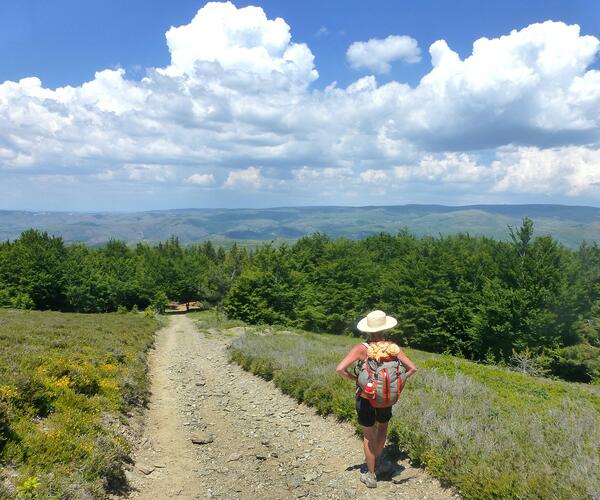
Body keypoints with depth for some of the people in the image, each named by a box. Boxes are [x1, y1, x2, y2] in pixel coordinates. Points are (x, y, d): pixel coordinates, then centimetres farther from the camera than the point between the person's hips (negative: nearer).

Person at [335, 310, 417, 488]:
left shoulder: (361, 349, -20)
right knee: (383, 427, 31)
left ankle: (371, 475, 28)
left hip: (365, 396, -2)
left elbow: (340, 369, -25)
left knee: (369, 435, 16)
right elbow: (412, 368, -13)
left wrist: (353, 378, -8)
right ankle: (377, 462, 43)